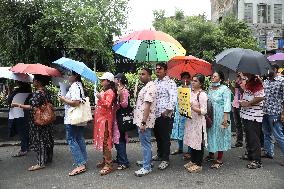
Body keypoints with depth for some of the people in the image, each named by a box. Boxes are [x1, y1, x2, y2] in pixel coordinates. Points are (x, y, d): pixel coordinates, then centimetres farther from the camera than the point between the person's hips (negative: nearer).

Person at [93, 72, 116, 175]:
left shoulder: (110, 92, -12)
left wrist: (100, 99, -34)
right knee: (101, 140, 15)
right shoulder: (103, 91, 16)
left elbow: (108, 105, -24)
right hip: (100, 118, 10)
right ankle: (105, 160, 27)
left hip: (105, 119, -10)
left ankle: (109, 165, -4)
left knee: (105, 141, -9)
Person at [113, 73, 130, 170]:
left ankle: (124, 162, -2)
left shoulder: (124, 91, -14)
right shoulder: (118, 90, 13)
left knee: (120, 139, -8)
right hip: (117, 116, 10)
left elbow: (125, 105, -22)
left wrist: (120, 95, -33)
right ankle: (119, 158, 28)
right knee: (117, 138, 16)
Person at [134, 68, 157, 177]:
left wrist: (143, 122, -26)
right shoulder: (146, 87, 16)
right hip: (141, 120, 10)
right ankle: (147, 161, 32)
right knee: (145, 143, 19)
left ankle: (147, 167, 6)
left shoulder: (150, 87, -17)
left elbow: (147, 106, -23)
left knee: (145, 143, -3)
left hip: (145, 121, -10)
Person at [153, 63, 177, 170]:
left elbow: (173, 98, -16)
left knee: (165, 137, 1)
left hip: (164, 115, -7)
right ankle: (159, 154, 34)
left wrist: (167, 111, -18)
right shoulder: (154, 82, 14)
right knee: (157, 136, 17)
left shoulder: (170, 83, -7)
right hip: (155, 114, 7)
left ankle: (165, 159, 11)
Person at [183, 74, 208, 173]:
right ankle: (193, 161, 30)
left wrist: (193, 108, -28)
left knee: (198, 143, 2)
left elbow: (204, 111, -18)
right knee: (192, 142, 16)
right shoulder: (190, 92, 9)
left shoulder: (202, 95, -14)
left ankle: (198, 165, 14)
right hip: (190, 120, 8)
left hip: (198, 121, -8)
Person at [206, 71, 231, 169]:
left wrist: (225, 117, -22)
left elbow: (227, 103, -16)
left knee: (219, 135, 0)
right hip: (210, 116, 7)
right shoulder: (210, 88, 10)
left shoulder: (225, 89, -10)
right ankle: (211, 155, 30)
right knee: (210, 134, 14)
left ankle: (219, 160, 10)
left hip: (220, 116, -6)